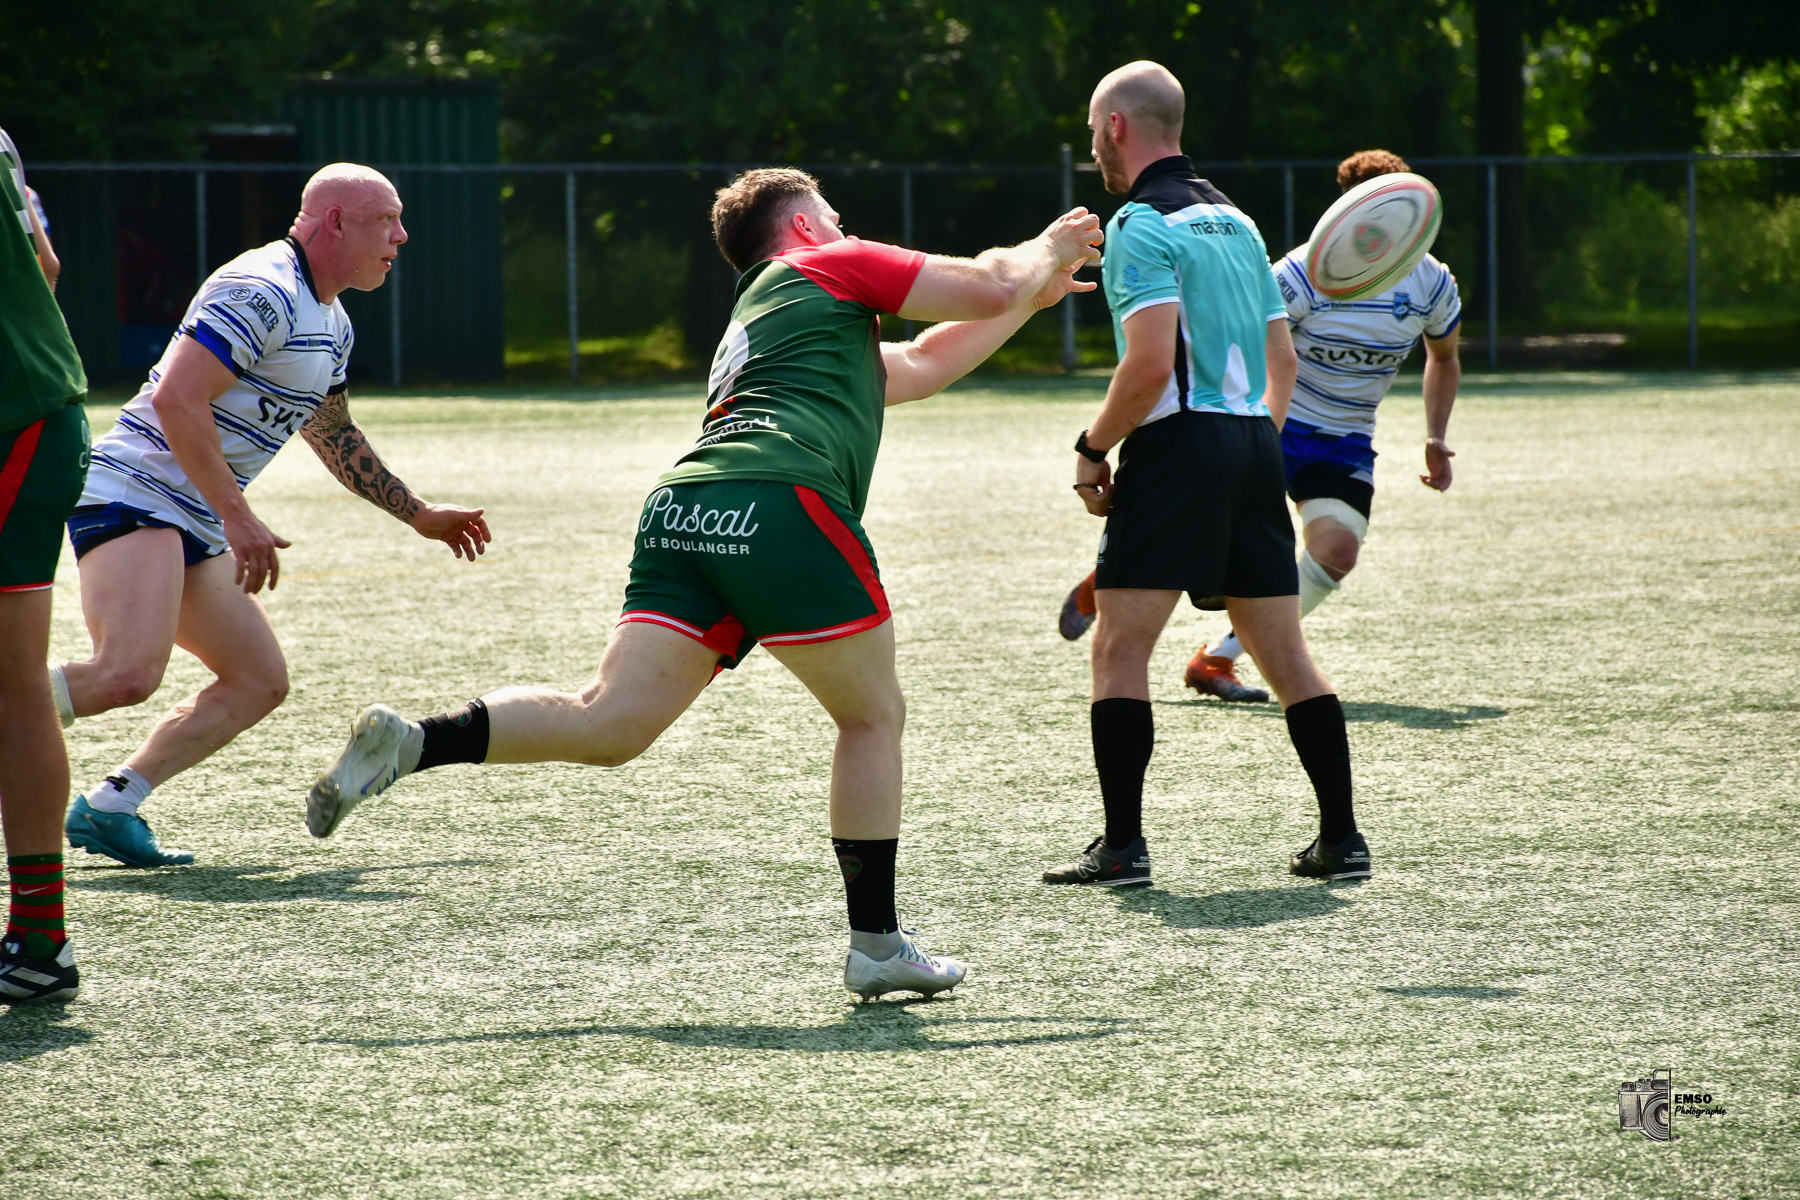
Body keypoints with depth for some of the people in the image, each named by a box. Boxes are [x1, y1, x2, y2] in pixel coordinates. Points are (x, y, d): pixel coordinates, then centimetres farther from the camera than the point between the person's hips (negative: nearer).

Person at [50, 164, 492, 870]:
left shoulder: (331, 327, 19)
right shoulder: (262, 293, -14)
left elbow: (333, 435, 36)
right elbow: (177, 399, -23)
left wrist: (421, 516, 42)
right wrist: (237, 518, -24)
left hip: (193, 530, 11)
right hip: (132, 496, -11)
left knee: (260, 683, 7)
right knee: (127, 674, -30)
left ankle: (107, 808, 1)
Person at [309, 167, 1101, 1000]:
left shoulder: (753, 324, 39)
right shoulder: (831, 268, 17)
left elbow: (922, 366, 49)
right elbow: (987, 287, 13)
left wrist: (1031, 297, 53)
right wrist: (1044, 252, 33)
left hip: (680, 508, 7)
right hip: (779, 504, -7)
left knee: (609, 725, -4)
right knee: (872, 716, 10)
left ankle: (409, 743, -20)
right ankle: (875, 944, 10)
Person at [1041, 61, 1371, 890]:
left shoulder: (1141, 223, -8)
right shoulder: (1234, 221, 17)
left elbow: (1151, 363, -19)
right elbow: (1282, 358, 18)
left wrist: (1093, 449, -8)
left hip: (1179, 447, -8)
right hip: (1255, 447, 8)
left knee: (1119, 650, -4)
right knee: (1285, 656, 10)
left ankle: (1123, 846, -9)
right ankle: (1341, 839, 10)